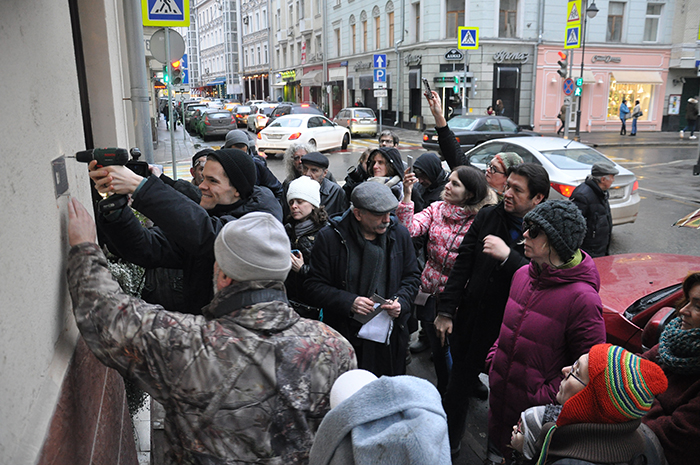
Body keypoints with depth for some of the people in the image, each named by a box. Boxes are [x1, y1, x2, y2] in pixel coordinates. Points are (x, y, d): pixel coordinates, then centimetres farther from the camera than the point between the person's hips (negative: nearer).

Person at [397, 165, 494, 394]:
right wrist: (407, 195, -21)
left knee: (453, 349, 8)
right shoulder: (436, 209, 1)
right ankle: (443, 391, 42)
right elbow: (410, 229, -13)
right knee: (437, 348, 17)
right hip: (430, 292, 4)